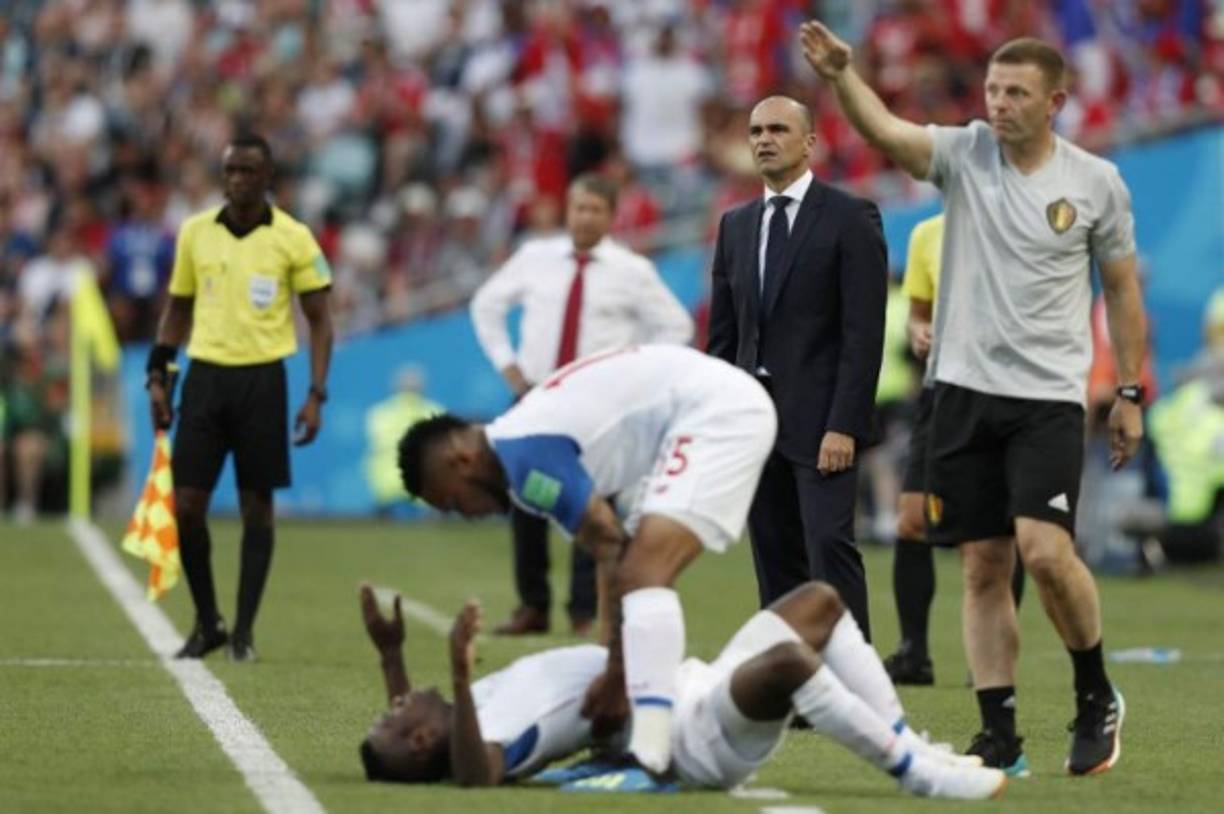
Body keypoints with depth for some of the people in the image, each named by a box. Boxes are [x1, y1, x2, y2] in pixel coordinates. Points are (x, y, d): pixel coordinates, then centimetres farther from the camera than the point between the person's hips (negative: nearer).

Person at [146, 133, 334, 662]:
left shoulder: (293, 239, -2)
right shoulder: (195, 232, 6)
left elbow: (319, 320, 1)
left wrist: (316, 395, -7)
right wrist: (158, 376, 8)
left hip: (262, 380, -2)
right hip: (204, 375, 2)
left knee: (257, 506, 1)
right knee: (186, 505, -3)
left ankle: (244, 630, 10)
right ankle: (206, 623, 14)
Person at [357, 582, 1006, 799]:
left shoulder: (480, 718, 3)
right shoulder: (484, 740, -23)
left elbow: (413, 729, 24)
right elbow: (476, 775, -47)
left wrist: (389, 653, 13)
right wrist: (460, 675, -53)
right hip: (702, 735, -11)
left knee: (821, 602, 14)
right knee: (786, 660, -39)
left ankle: (914, 752, 10)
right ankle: (920, 776, -20)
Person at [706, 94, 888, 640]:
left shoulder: (850, 219, -4)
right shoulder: (736, 226, 15)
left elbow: (864, 332, -10)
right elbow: (723, 334, 16)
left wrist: (844, 425, -17)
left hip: (820, 419, -6)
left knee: (829, 547, -15)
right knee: (775, 561, 5)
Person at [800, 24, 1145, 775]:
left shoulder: (1096, 182, -1)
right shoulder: (965, 155, 0)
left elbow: (1122, 289, 8)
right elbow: (885, 130, -18)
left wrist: (1130, 393, 7)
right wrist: (840, 74, -36)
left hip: (1049, 396, -2)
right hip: (966, 389, 2)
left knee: (1046, 551, -17)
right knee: (984, 567, 3)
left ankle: (1097, 698, 5)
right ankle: (1000, 733, 9)